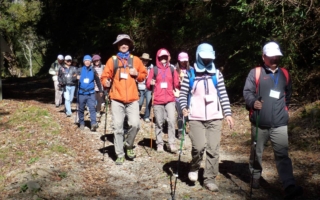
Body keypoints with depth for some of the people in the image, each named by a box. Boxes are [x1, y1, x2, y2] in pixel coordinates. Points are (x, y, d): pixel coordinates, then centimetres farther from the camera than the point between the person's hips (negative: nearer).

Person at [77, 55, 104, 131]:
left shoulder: (93, 71, 7)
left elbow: (97, 81, 17)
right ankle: (81, 124, 21)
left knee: (92, 108, -14)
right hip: (81, 93, 1)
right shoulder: (80, 70, 5)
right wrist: (76, 78, -22)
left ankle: (94, 124, -20)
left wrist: (101, 91, 23)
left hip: (91, 93, -1)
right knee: (81, 109, 8)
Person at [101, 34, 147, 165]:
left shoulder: (135, 60, 10)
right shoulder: (112, 60, 6)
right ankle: (120, 155, 13)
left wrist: (137, 74, -4)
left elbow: (144, 75, 17)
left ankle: (128, 145, 17)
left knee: (135, 124, -11)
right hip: (117, 100, 0)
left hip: (132, 99, 1)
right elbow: (105, 76, 5)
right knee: (118, 128, 2)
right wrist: (106, 82, -16)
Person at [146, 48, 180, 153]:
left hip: (170, 100, 1)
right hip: (157, 101, -1)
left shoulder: (172, 69, 9)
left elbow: (176, 85, 9)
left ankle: (171, 143, -4)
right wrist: (150, 84, -18)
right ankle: (159, 144, 16)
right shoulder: (154, 69, 4)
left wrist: (180, 82, -11)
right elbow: (148, 85, 3)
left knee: (171, 121, -11)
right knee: (159, 123, 6)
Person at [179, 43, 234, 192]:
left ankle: (210, 179, 13)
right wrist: (184, 108, -14)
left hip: (214, 118, 2)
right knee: (199, 146, -16)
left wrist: (228, 113, 1)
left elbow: (223, 95, 8)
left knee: (213, 149, 1)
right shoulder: (190, 74, 3)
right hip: (196, 118, -2)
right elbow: (183, 94, 3)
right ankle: (194, 168, 15)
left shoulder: (217, 74, 9)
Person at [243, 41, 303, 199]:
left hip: (279, 123, 2)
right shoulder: (255, 73, -1)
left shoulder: (284, 74, 12)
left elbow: (288, 94, 26)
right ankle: (255, 177, 33)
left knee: (282, 154, -7)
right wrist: (253, 102, -27)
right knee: (257, 152, 13)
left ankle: (290, 187, -12)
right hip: (259, 122, -2)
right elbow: (247, 92, -8)